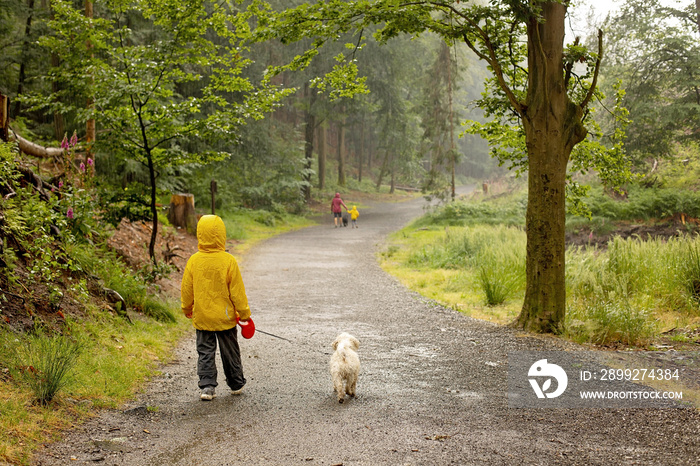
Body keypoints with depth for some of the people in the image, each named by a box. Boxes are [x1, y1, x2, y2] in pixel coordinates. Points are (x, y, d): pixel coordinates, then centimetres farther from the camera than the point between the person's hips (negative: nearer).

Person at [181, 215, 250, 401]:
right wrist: (244, 312, 3)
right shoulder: (228, 261, -14)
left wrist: (187, 309, 18)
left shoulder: (194, 260, -9)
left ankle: (206, 386, 3)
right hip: (225, 316, -1)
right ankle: (236, 384, 26)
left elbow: (187, 289, 1)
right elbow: (237, 291, -8)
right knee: (230, 351, 14)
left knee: (205, 352, 11)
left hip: (202, 317, 1)